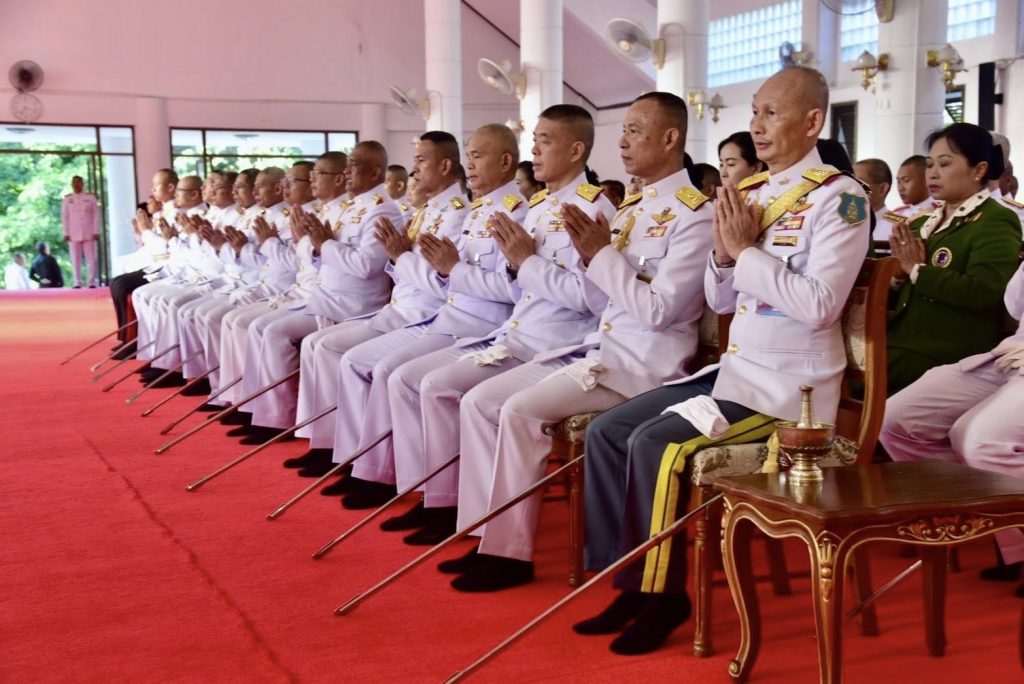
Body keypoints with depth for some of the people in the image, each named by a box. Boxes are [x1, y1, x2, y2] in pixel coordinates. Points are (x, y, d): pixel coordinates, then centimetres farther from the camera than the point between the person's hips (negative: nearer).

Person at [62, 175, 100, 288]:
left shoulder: (90, 197, 4)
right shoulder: (67, 199, 6)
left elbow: (96, 215, 3)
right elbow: (64, 217, 6)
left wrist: (96, 232, -4)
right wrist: (66, 233, -1)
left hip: (88, 233, -1)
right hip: (74, 234, 1)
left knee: (91, 258, -3)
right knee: (75, 259, -1)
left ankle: (92, 282, 0)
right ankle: (77, 283, 1)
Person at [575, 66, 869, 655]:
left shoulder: (838, 197, -12)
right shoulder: (749, 193, 11)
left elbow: (820, 306, -23)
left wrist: (747, 250, -17)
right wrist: (725, 255, -6)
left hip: (792, 385, -8)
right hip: (734, 369, 8)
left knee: (656, 443, -24)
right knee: (606, 431, -2)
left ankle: (663, 594, -5)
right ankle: (632, 583, 7)